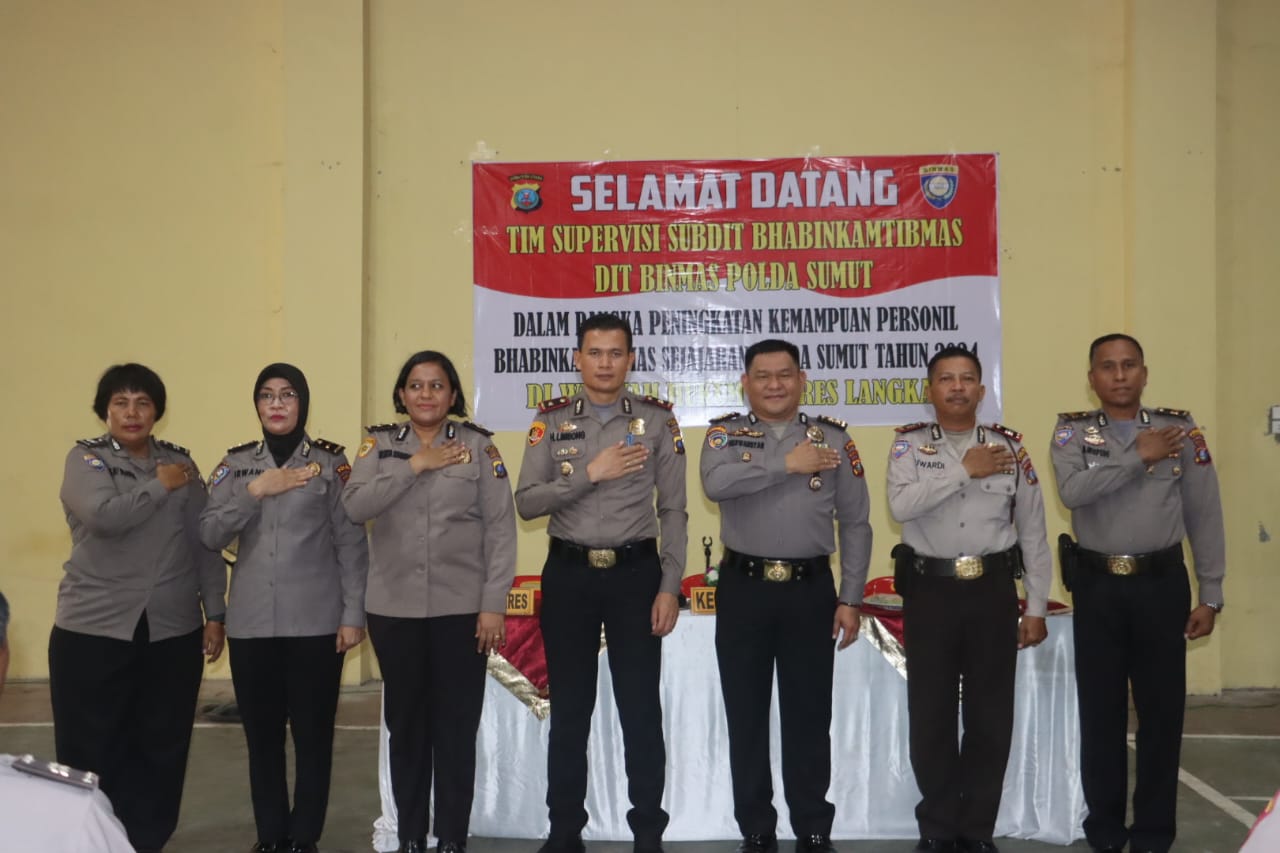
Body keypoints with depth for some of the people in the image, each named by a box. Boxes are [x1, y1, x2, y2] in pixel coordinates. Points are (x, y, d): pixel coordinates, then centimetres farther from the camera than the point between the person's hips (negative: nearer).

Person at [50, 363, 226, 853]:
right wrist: (160, 486, -8)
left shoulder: (181, 463, 9)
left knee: (161, 749, 6)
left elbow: (205, 543, 9)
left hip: (173, 630, 3)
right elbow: (105, 516, -19)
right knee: (93, 752, 2)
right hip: (94, 629, -2)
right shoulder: (84, 459, 1)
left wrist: (214, 614, 5)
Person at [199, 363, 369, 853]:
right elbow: (209, 536, 1)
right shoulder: (236, 464, 9)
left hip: (315, 622, -3)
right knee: (261, 734, 9)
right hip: (251, 623, 3)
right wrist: (253, 492, -11)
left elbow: (351, 543, -1)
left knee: (313, 733, 2)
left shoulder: (331, 461, 0)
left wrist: (353, 614, -6)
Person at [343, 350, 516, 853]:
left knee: (457, 727, 3)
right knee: (405, 725, 10)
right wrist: (415, 465, -12)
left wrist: (494, 604, -9)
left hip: (461, 608, -2)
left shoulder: (478, 445, 1)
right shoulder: (379, 444, 7)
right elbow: (355, 505, -8)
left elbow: (501, 528, -3)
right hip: (394, 609, 2)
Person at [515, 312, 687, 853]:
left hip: (636, 572, -1)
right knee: (569, 709, 10)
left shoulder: (657, 421, 2)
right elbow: (526, 503, -4)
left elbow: (673, 510, 1)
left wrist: (669, 587, -6)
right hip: (568, 574, 1)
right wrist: (589, 474, -15)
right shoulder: (551, 420, 3)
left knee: (641, 708, 4)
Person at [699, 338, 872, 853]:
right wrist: (786, 464, -17)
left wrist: (851, 600, 1)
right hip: (743, 589, 0)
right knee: (746, 716, 8)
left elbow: (855, 524, 6)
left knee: (809, 716, 8)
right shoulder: (725, 434, 4)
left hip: (811, 590, 0)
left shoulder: (834, 439, 5)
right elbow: (715, 483, -19)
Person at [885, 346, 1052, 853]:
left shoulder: (1009, 446, 5)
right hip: (930, 591, -1)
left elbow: (1033, 531, 5)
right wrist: (964, 470, -16)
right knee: (931, 715, 6)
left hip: (993, 590, 1)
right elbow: (901, 506, -16)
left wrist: (1036, 608, 2)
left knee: (991, 716, 6)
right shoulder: (909, 444, 3)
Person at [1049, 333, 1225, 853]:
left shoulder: (1180, 429, 3)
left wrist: (1210, 596, 0)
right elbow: (1073, 491, -16)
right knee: (1100, 710, 8)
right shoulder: (1072, 432, 3)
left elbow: (1205, 515, 3)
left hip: (1162, 583, 0)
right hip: (1098, 587, 0)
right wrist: (1138, 457, -17)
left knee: (1162, 708, 6)